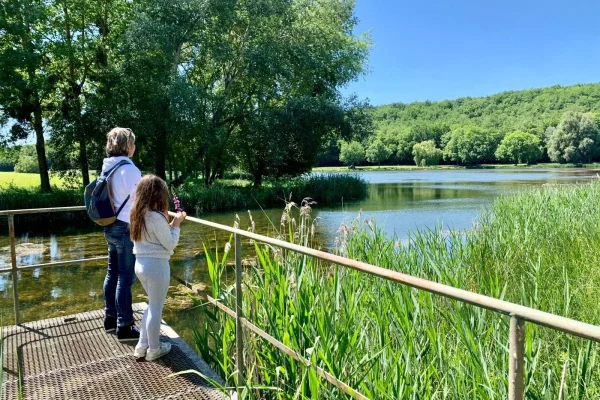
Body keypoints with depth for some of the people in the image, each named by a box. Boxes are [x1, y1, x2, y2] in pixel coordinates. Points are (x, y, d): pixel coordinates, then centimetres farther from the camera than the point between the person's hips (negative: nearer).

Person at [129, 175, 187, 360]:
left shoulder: (137, 214, 5)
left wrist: (169, 224, 8)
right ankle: (153, 349, 22)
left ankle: (142, 345, 30)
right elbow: (170, 244, -13)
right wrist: (176, 225, -2)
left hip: (141, 264, 8)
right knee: (156, 308, 8)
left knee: (152, 305, 24)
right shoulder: (156, 217, -20)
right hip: (156, 266, -8)